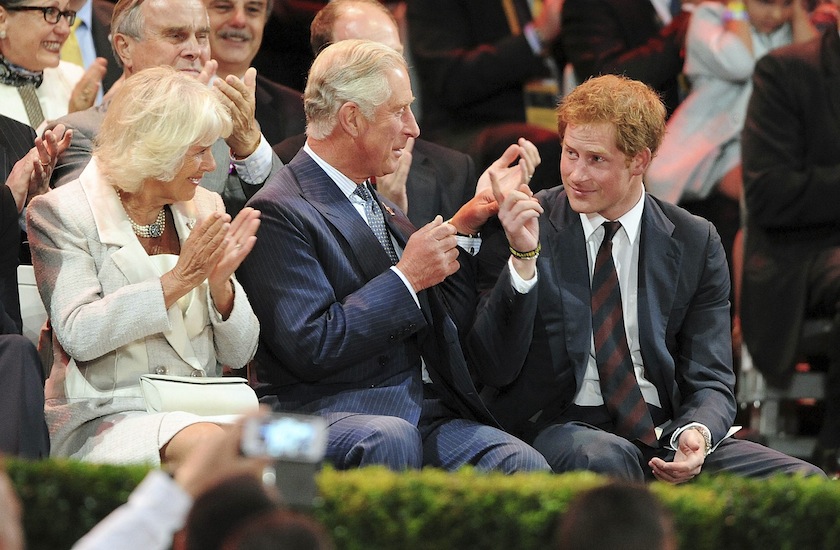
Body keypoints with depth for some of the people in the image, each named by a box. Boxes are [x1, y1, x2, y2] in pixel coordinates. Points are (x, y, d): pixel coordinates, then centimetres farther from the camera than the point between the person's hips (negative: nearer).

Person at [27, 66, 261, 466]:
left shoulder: (204, 208, 15)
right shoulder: (62, 213, 0)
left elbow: (238, 354, 13)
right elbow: (78, 335, -14)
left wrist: (220, 282, -7)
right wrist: (178, 280, -16)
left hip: (200, 409, 5)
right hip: (105, 416, -5)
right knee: (205, 444, -37)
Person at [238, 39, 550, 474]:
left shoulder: (382, 210, 22)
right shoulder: (280, 213, -6)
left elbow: (442, 324, 23)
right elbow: (310, 348, -16)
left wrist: (462, 230, 14)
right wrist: (407, 278, -11)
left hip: (424, 412, 7)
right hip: (325, 416, -7)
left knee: (523, 465, -20)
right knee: (392, 439, -40)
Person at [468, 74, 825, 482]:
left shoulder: (695, 243, 8)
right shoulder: (523, 227, 2)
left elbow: (709, 382, 8)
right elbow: (495, 370, -5)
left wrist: (697, 433, -17)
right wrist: (522, 259, -18)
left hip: (667, 433, 2)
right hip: (560, 429, -2)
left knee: (805, 480, -22)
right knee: (605, 458, -39)